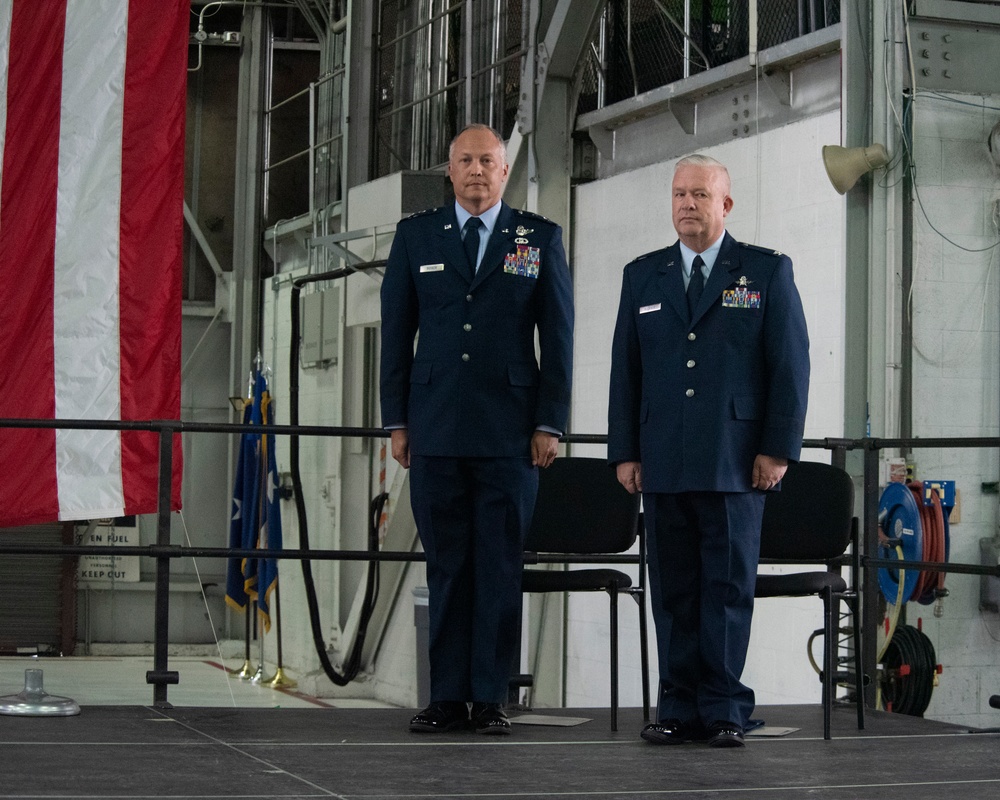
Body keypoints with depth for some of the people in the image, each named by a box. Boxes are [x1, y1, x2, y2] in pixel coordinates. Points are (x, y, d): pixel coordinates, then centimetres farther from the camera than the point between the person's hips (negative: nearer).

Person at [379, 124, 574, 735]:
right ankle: (448, 697, 9)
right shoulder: (416, 236, 10)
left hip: (509, 432, -1)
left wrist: (549, 424, -2)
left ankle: (492, 698, 5)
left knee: (501, 567, 0)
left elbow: (558, 335, 5)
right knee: (446, 565, 4)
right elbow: (396, 332, 10)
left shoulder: (541, 238, 6)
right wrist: (397, 421, 5)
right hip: (435, 431, 1)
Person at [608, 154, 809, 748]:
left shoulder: (768, 271, 5)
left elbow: (791, 364, 1)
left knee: (729, 587, -1)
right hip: (663, 467, 3)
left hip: (736, 464, -3)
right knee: (673, 589, 4)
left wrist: (778, 449, -6)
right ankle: (681, 708, 10)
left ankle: (725, 711, 4)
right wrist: (625, 452, 6)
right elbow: (625, 370, 13)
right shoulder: (643, 276, 14)